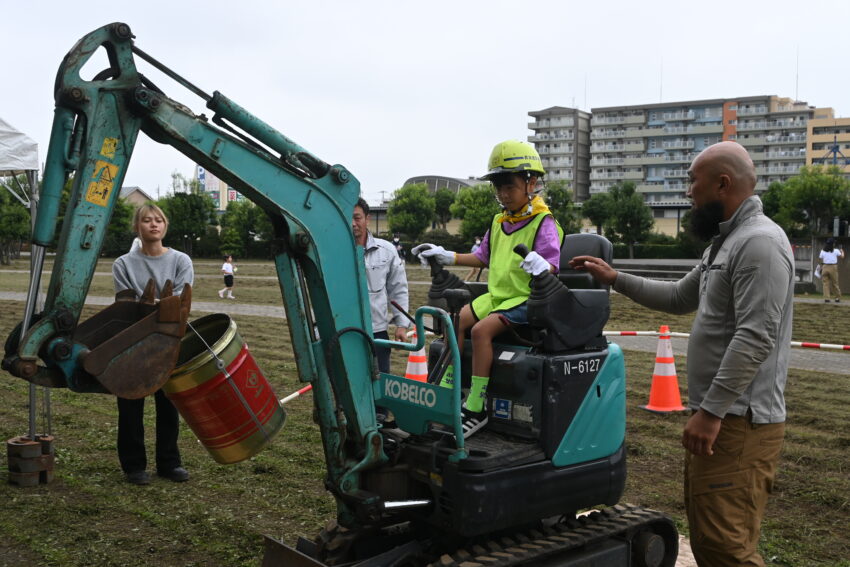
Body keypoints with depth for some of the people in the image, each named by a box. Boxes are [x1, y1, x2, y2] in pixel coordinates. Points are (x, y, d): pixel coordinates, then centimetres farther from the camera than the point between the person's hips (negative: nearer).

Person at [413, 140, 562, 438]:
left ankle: (475, 409, -22)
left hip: (525, 299, -8)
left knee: (482, 329, -27)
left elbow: (553, 263, -17)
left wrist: (543, 267, -41)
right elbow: (483, 257, 25)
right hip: (497, 295, 8)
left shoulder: (543, 223, -10)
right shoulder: (498, 223, 14)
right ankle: (446, 391, 3)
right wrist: (447, 257, 19)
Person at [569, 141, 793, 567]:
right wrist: (614, 279, 22)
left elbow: (755, 338, -23)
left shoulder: (760, 243, -16)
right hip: (718, 415, 11)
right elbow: (680, 298, 27)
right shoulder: (726, 242, 18)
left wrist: (711, 411, -24)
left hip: (739, 423, -11)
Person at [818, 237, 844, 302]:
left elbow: (821, 261, 2)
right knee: (835, 283, 8)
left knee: (825, 283, 3)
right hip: (833, 267, -1)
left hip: (825, 267, 1)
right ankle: (837, 298, 17)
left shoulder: (823, 251, 3)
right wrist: (842, 252, 30)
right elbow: (842, 256, 11)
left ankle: (826, 298, -3)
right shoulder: (836, 251, -2)